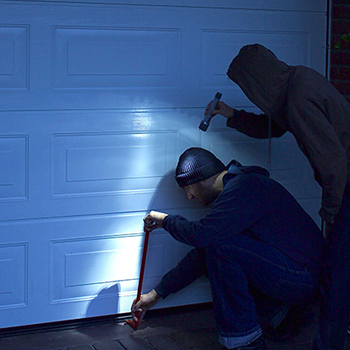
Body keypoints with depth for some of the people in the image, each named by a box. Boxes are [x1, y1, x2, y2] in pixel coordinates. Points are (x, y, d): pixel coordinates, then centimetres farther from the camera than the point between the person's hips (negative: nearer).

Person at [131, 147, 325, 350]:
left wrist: (165, 220, -4)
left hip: (303, 278, -10)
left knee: (218, 246, -21)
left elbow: (200, 234, -27)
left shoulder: (244, 187, -17)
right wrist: (157, 293, 20)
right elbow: (203, 252, 19)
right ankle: (277, 312, 11)